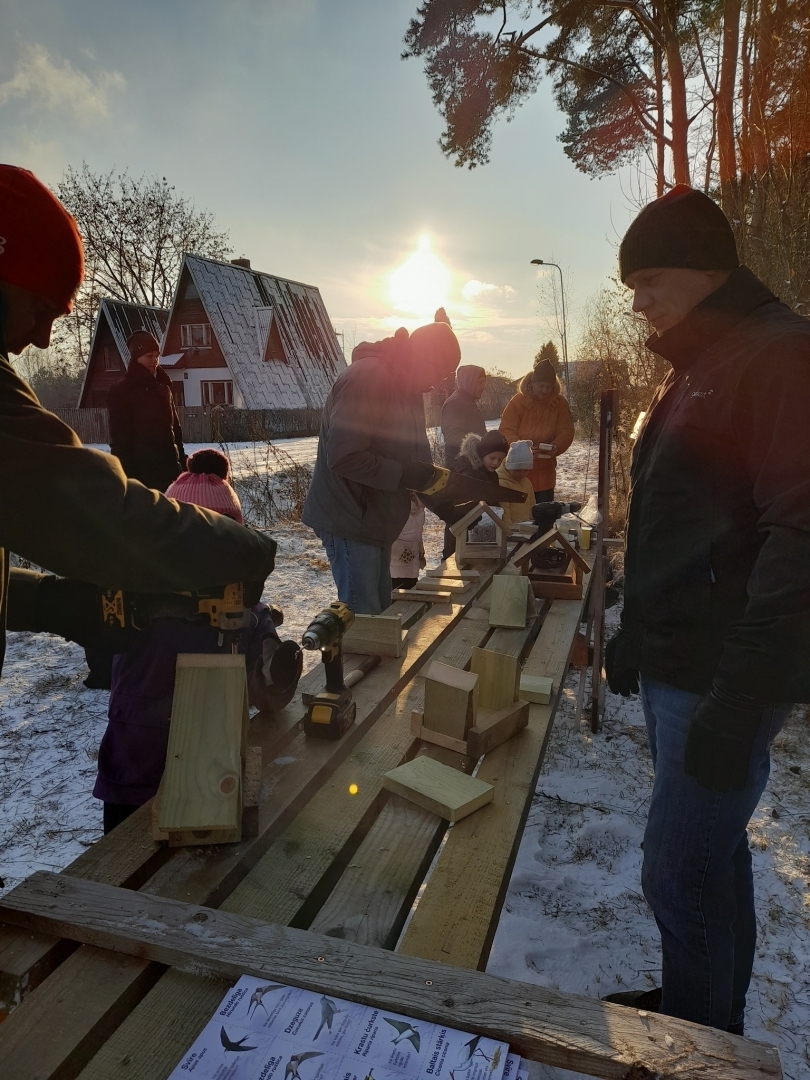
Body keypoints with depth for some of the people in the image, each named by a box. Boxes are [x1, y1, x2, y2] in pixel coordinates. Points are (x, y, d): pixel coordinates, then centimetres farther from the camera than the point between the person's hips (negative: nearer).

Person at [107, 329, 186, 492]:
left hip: (170, 466, 6)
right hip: (141, 469, -6)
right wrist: (126, 477, -15)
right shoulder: (121, 391, -4)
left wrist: (182, 465, 14)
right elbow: (119, 438, -8)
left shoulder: (163, 388, 15)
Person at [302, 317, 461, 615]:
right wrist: (403, 475, -23)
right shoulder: (366, 377, -19)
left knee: (382, 610, 13)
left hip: (376, 518, 9)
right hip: (349, 519, -9)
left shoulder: (406, 384, 12)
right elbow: (343, 457, -26)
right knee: (364, 616, -7)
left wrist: (425, 474, 0)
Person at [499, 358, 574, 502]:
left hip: (544, 470, 2)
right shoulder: (518, 401, -7)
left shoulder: (560, 403, -1)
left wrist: (556, 446, -24)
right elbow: (506, 431, -10)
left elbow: (566, 432, -2)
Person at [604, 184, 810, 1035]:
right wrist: (636, 632, 19)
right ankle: (711, 1016, 38)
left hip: (721, 680, -9)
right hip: (675, 667, 9)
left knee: (678, 870, 2)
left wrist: (739, 700, -22)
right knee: (709, 854, 20)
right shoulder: (698, 368, 15)